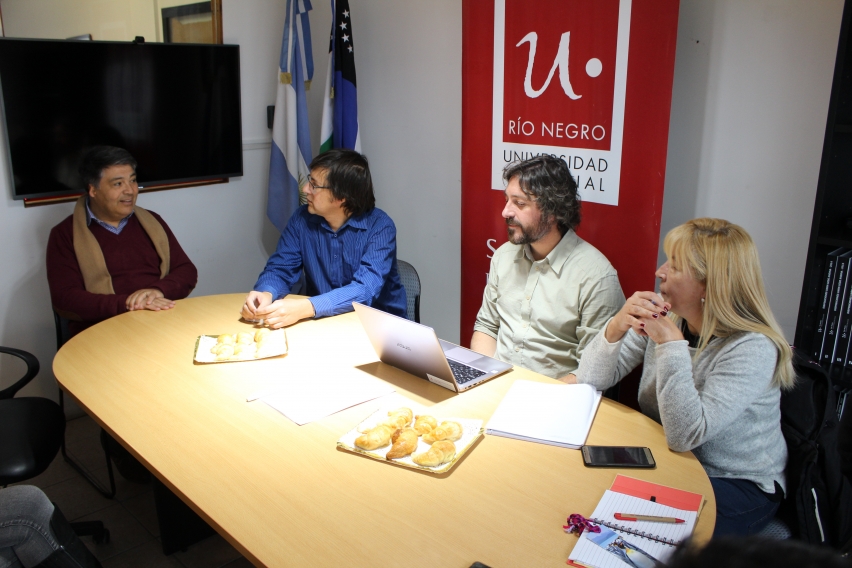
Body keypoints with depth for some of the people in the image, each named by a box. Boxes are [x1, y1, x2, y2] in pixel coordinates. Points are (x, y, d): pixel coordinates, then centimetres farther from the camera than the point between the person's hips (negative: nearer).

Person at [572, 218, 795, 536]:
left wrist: (671, 343, -34)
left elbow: (685, 435, -32)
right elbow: (591, 380, -8)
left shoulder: (752, 348, -22)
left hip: (739, 486, -5)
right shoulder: (666, 314, -8)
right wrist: (616, 327, -26)